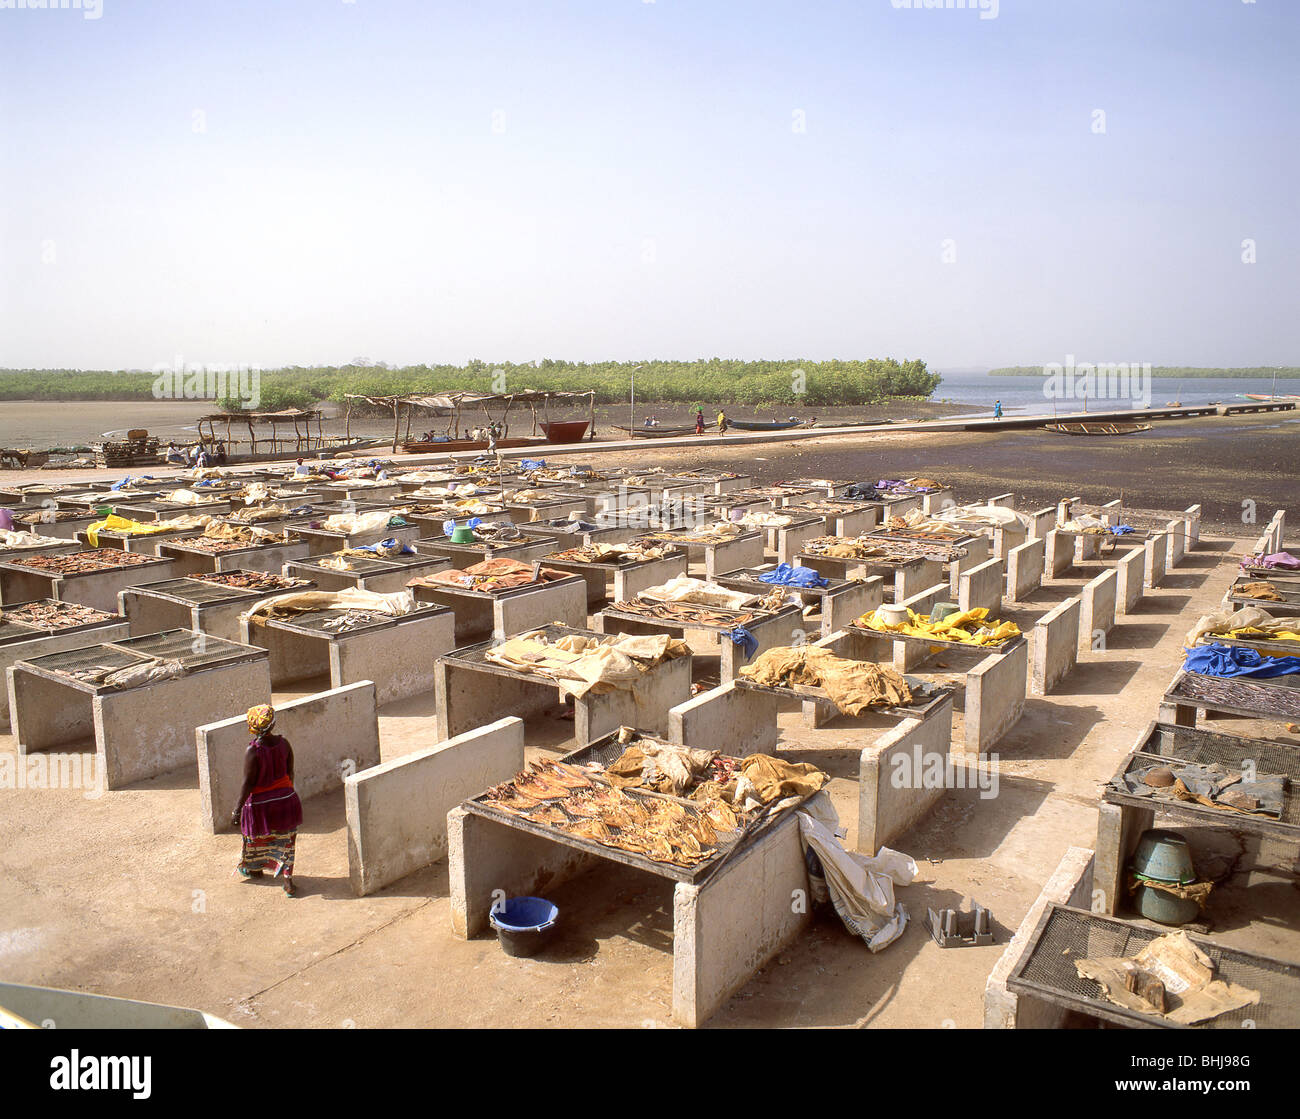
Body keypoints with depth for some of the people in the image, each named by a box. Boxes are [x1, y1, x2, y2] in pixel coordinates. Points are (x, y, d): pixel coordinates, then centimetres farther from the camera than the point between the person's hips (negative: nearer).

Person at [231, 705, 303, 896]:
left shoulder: (252, 751, -22)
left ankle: (255, 869, 45)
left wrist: (238, 809, -9)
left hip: (261, 803, -3)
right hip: (286, 799, 3)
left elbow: (248, 783, -18)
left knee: (256, 837, 23)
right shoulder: (283, 743, -9)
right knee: (285, 839, 16)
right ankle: (287, 877, 9)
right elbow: (290, 772, 3)